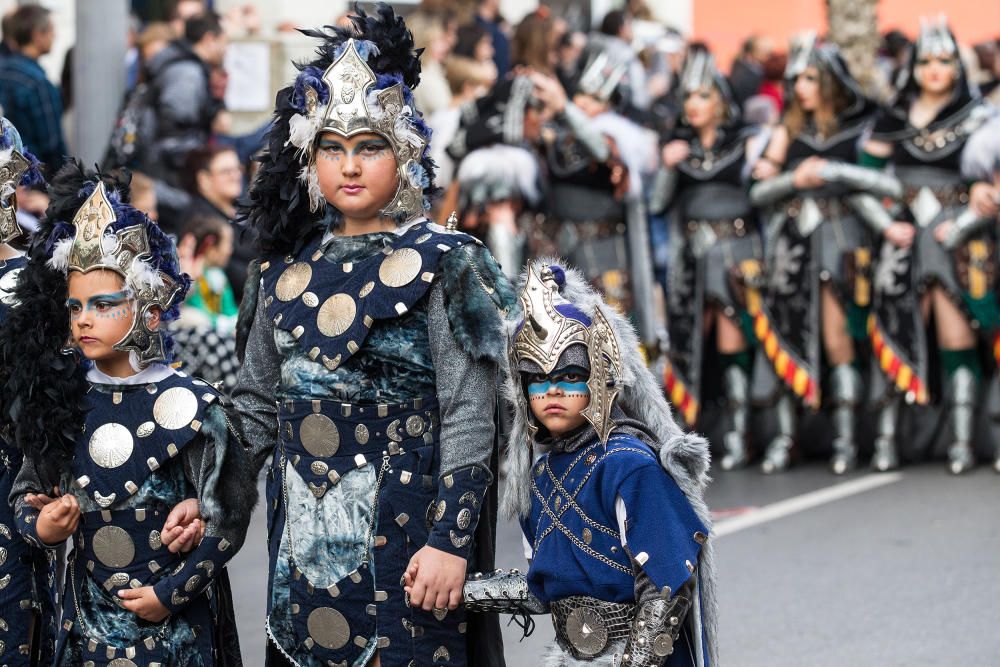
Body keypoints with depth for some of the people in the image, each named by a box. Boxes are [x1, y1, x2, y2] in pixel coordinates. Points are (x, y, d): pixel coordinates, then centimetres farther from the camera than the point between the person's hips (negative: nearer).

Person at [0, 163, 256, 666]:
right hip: (88, 620, 3)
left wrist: (170, 594, -11)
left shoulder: (187, 406, -11)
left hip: (174, 623, -3)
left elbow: (226, 521, -9)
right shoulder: (62, 402, -1)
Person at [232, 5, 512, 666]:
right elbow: (257, 405, 16)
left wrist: (450, 539, -17)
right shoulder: (288, 270, 10)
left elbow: (469, 417, -10)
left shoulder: (442, 264, -5)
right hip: (302, 533, 5)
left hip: (400, 529, -5)